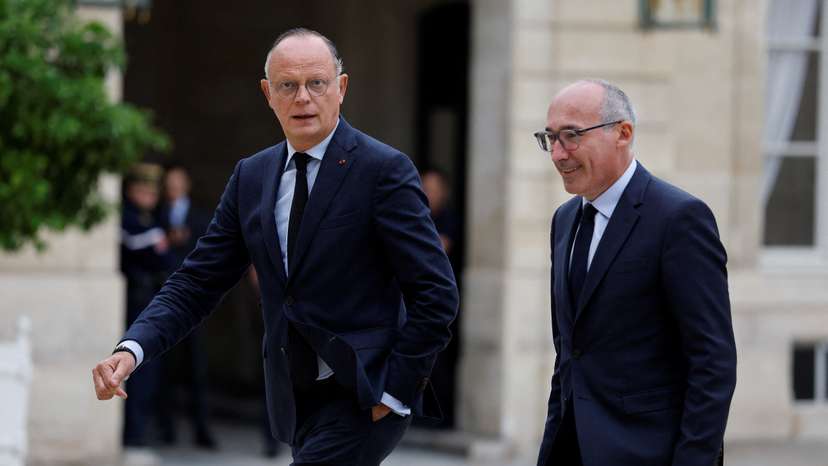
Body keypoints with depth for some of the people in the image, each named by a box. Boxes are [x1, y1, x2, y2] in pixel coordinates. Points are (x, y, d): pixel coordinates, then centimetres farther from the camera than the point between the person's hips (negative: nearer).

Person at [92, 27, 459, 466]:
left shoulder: (384, 170, -10)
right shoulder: (251, 176, 8)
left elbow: (436, 293, -12)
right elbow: (198, 281, 5)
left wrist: (395, 392, -15)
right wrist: (132, 349, -11)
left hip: (363, 400, -6)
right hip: (297, 404, 7)